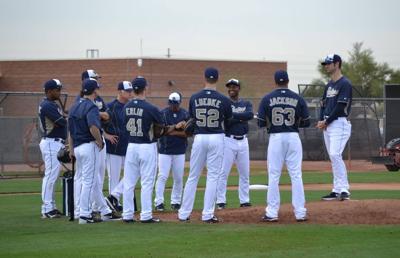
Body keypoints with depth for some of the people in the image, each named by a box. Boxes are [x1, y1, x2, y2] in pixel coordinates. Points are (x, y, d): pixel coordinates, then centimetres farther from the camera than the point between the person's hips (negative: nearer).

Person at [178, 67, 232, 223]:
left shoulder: (194, 98, -2)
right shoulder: (223, 100, -7)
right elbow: (228, 119, 8)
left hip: (199, 138, 2)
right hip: (216, 138, -2)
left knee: (193, 176, 10)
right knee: (213, 177, 2)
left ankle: (184, 213, 11)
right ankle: (208, 214, -1)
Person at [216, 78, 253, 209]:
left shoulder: (246, 104, 10)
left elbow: (250, 115, -12)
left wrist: (233, 115, -17)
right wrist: (241, 117, -17)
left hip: (243, 141, 4)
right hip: (228, 140, -4)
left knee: (245, 173, 7)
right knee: (223, 172, -6)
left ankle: (244, 200, 15)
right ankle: (220, 201, -3)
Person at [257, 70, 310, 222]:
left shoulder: (267, 99, -2)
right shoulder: (298, 99, 1)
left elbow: (261, 123, -2)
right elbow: (306, 123, 3)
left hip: (275, 138, -1)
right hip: (293, 137, 1)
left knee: (273, 176, 3)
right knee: (296, 175, 4)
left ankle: (272, 213, 2)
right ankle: (300, 213, 2)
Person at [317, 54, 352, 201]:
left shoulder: (345, 84, -8)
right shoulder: (329, 85, 19)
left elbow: (340, 107, -15)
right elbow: (323, 105, 20)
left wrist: (326, 122, -12)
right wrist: (321, 121, 2)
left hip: (339, 123, -9)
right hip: (327, 125, 9)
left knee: (335, 155, -21)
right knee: (333, 157, 8)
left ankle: (344, 190, -22)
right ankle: (337, 191, 11)